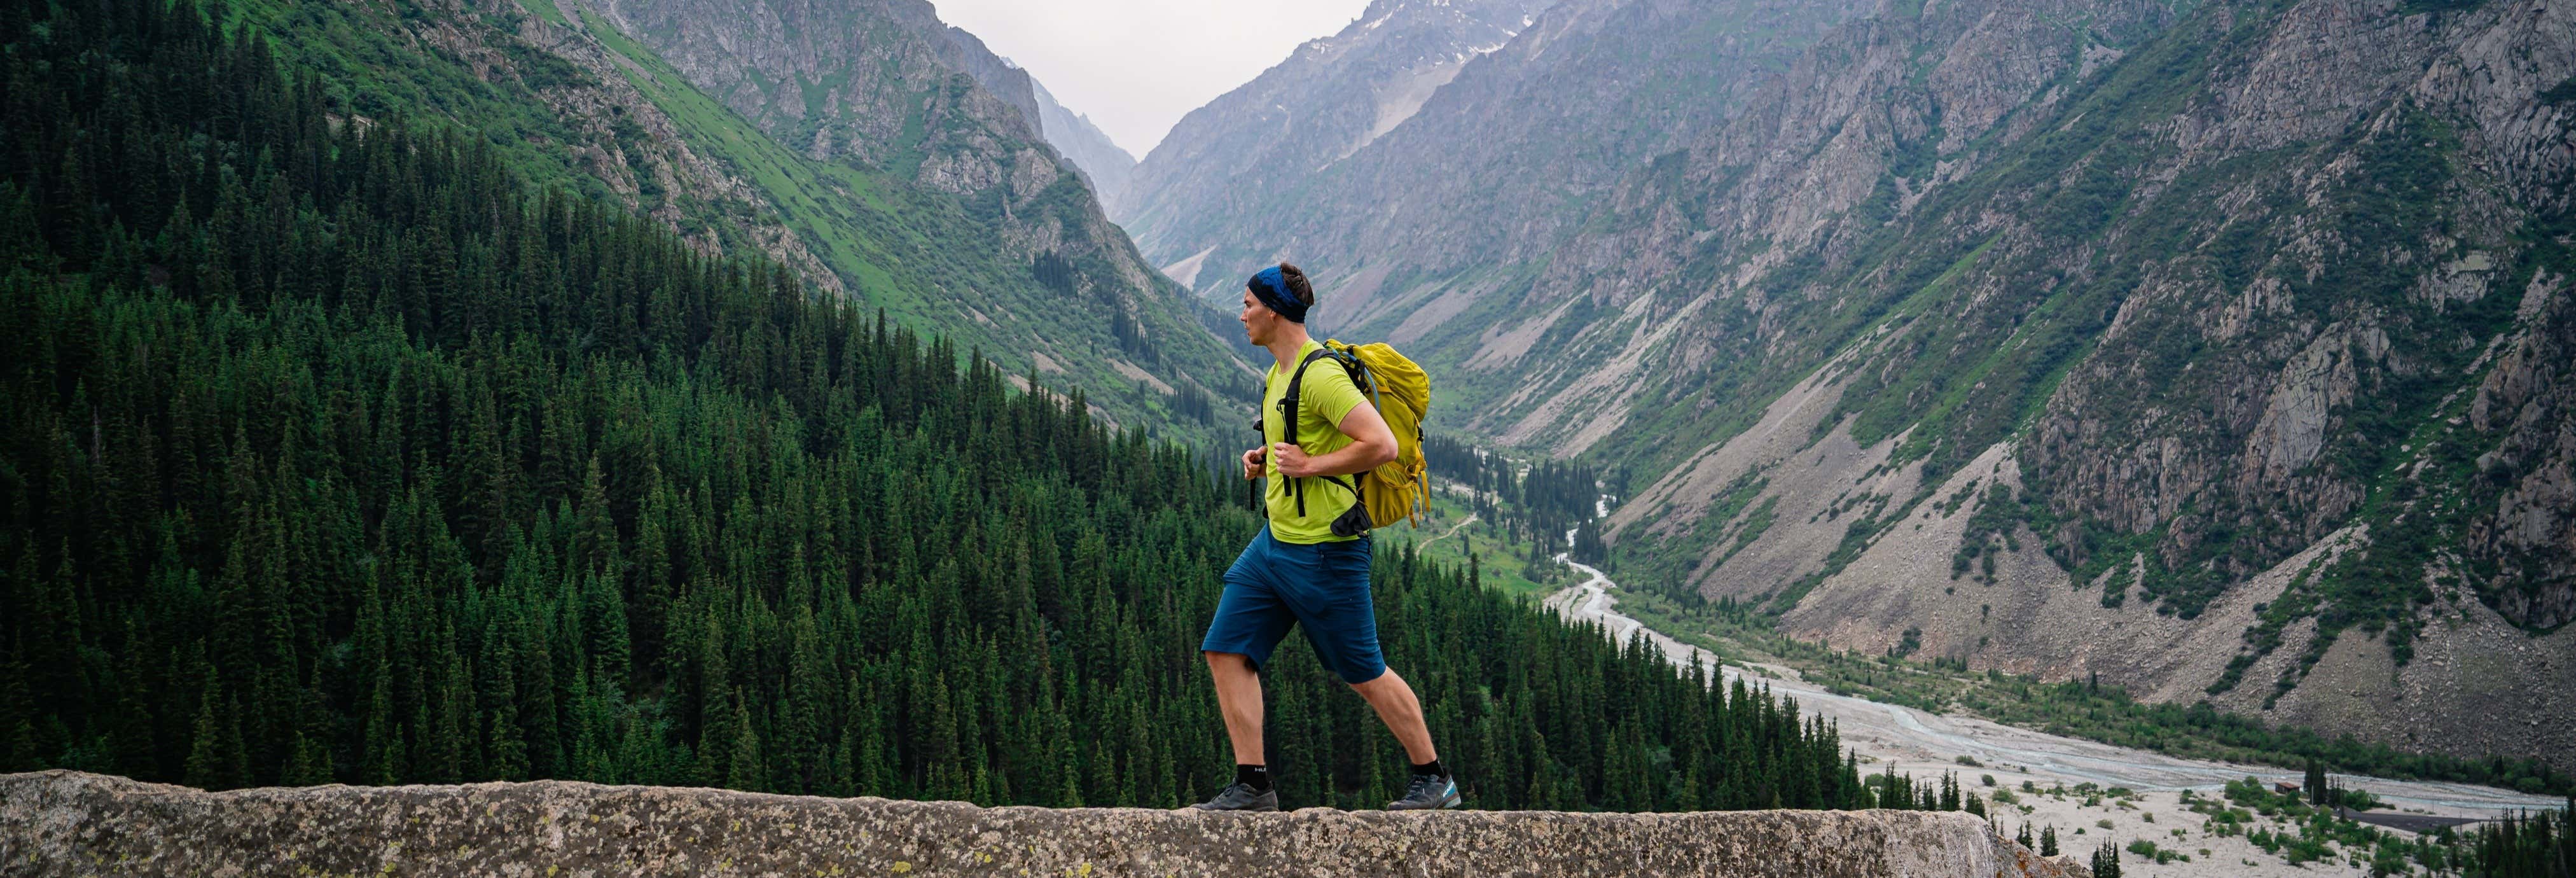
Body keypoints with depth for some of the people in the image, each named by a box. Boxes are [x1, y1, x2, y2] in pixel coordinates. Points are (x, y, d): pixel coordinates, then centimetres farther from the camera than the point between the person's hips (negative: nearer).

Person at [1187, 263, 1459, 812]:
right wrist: (1266, 459, 10)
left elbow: (1382, 444, -25)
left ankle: (1434, 781, 17)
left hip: (1323, 549, -10)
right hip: (1275, 540, 10)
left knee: (1363, 674, 1)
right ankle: (1253, 786, 5)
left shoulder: (1321, 376, -18)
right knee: (1226, 652, 1)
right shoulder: (1280, 373, 13)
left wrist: (1310, 466, -21)